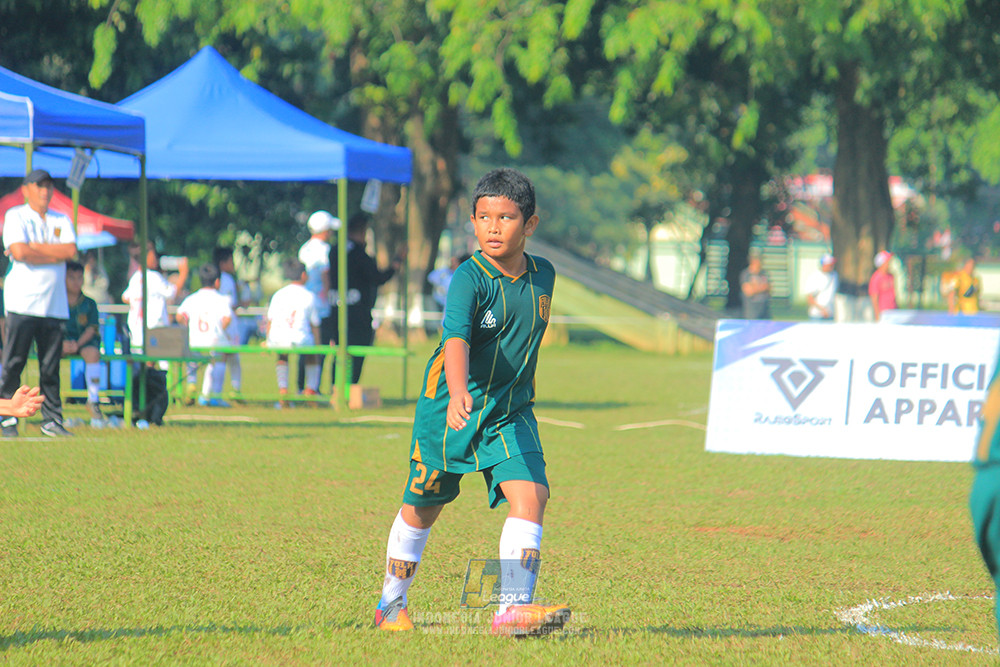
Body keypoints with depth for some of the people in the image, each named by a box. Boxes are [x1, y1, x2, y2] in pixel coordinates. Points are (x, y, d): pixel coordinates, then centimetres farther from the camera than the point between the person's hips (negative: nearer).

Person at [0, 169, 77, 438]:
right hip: (22, 302, -4)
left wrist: (34, 247, -7)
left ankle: (52, 420, 7)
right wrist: (54, 254, -5)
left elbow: (70, 250, -1)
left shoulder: (62, 221, 17)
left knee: (51, 366, 3)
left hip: (54, 304, 4)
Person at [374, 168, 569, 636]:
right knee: (422, 508, 11)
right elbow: (455, 337, -36)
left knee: (530, 495, -18)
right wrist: (458, 393, -53)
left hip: (510, 413, 4)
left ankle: (513, 609, -22)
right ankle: (391, 605, 31)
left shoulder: (543, 276, 0)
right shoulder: (470, 279, -19)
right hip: (449, 409, -4)